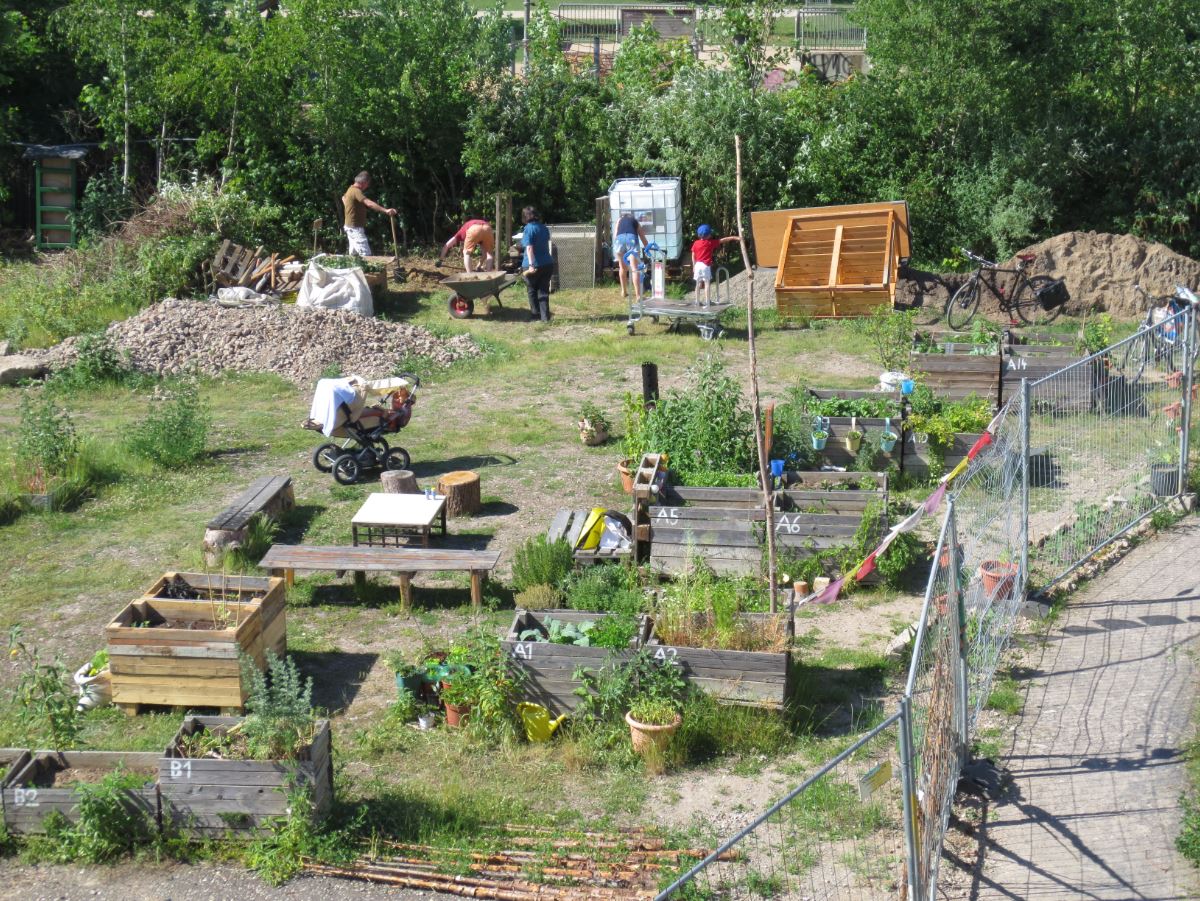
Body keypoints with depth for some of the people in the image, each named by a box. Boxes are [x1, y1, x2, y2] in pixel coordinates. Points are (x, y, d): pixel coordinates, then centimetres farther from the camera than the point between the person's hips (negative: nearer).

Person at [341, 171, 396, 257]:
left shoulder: (351, 189, 12)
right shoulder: (356, 191, -20)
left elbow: (344, 197, 36)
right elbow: (369, 203, -35)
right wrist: (385, 210, -43)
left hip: (351, 227, 11)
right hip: (355, 228, -11)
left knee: (354, 254, 16)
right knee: (366, 255, -16)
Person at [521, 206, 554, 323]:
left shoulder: (529, 228, -11)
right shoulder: (544, 228, 10)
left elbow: (529, 248, -20)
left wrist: (531, 264, -27)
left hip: (534, 266, -6)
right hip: (547, 264, 6)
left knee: (532, 291, 9)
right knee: (544, 291, 9)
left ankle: (535, 315, 12)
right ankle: (545, 316, 5)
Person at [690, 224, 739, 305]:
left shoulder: (696, 243, 4)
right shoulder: (711, 243, -6)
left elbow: (693, 256, 7)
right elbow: (723, 240, -3)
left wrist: (694, 266, 16)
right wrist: (735, 238, -1)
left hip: (697, 265, 4)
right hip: (706, 266, -4)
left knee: (698, 284, 11)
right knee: (707, 283, -1)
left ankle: (697, 301, 14)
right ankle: (706, 302, -7)